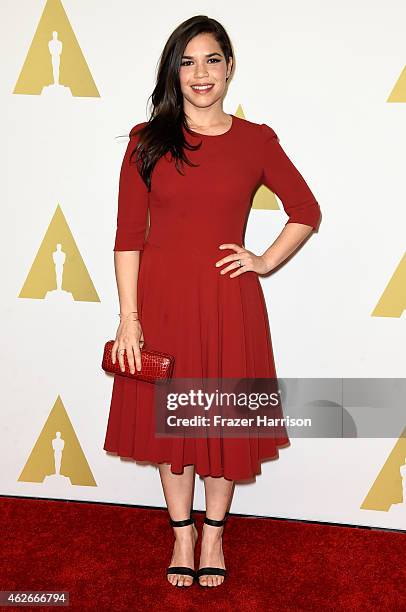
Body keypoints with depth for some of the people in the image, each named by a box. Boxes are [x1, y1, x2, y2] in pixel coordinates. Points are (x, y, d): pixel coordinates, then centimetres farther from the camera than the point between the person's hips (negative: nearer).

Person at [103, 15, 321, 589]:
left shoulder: (256, 141, 1)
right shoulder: (147, 141, 0)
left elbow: (307, 212, 11)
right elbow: (128, 235, -3)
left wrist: (266, 261, -2)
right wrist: (129, 317, -8)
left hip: (227, 299, 0)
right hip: (161, 297, 0)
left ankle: (213, 534, 32)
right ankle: (182, 534, 31)